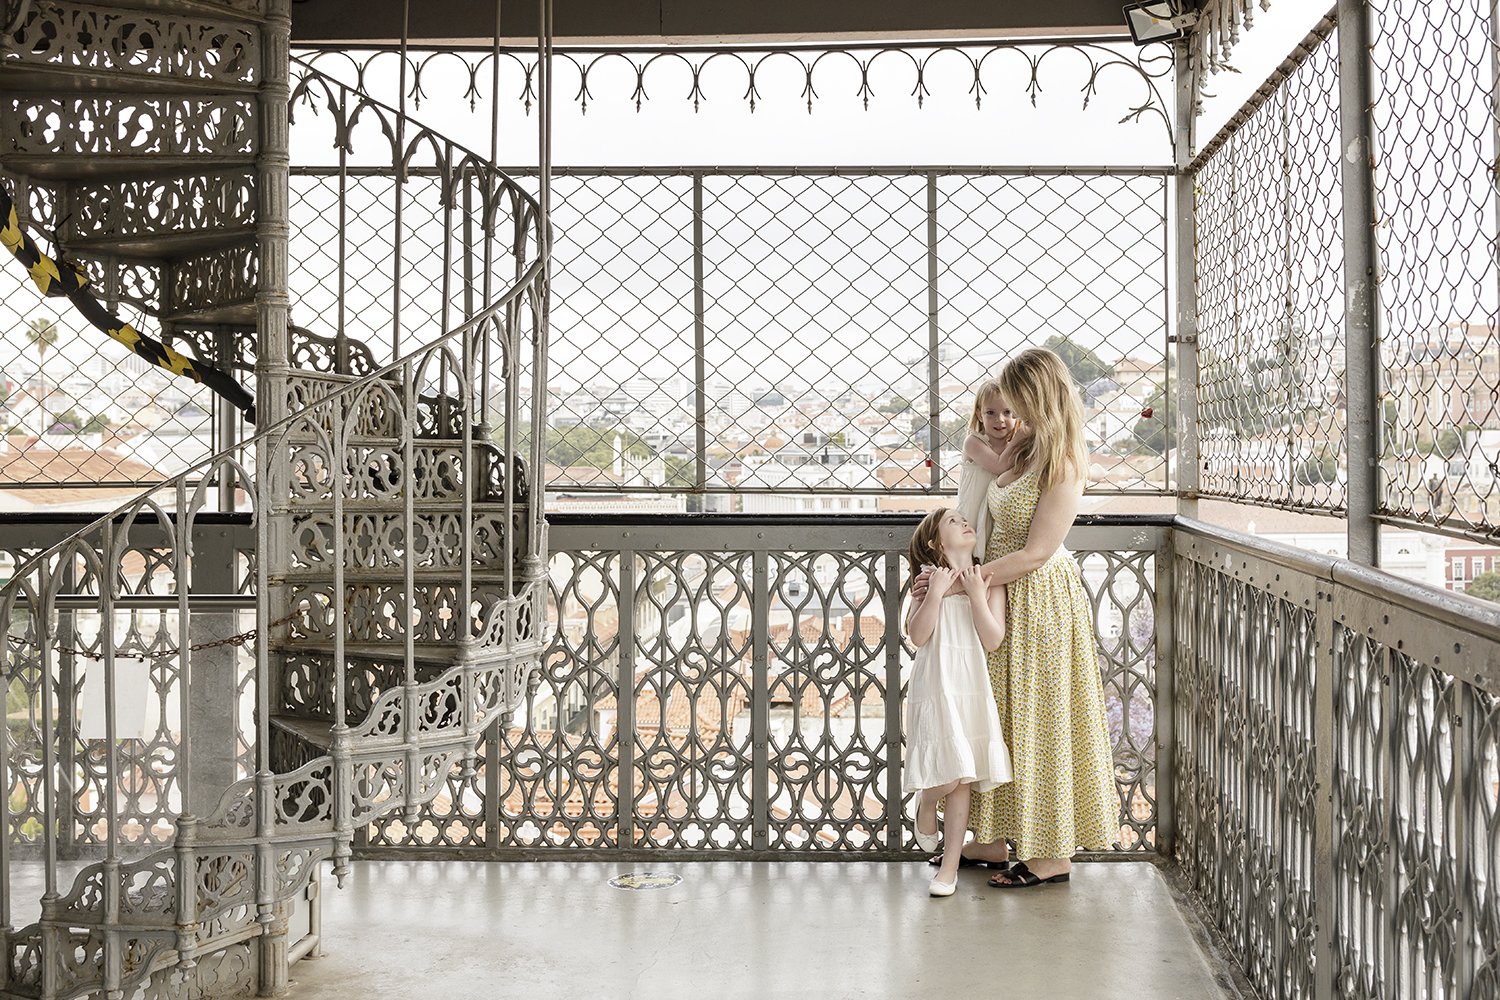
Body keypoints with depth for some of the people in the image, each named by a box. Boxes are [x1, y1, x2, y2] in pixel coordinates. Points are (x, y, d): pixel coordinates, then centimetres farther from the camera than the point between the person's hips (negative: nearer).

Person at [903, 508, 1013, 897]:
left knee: (961, 781, 3)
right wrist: (935, 593, -16)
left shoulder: (989, 581, 4)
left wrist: (977, 596, -13)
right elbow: (918, 636, -8)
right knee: (948, 775, -12)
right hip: (935, 687, -2)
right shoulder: (930, 581, 1)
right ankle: (926, 804, 24)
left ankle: (949, 865, 13)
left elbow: (993, 640, -5)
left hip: (972, 689, 2)